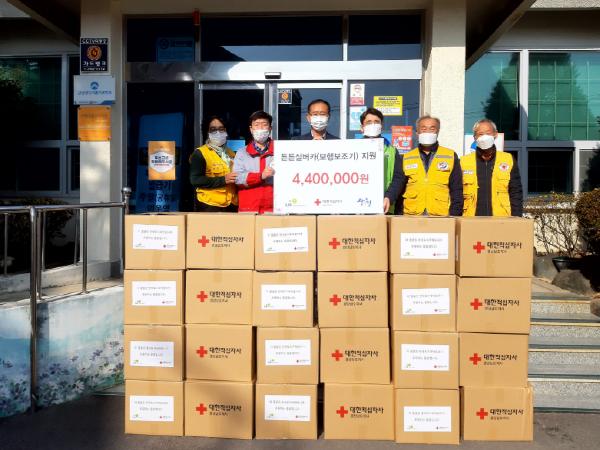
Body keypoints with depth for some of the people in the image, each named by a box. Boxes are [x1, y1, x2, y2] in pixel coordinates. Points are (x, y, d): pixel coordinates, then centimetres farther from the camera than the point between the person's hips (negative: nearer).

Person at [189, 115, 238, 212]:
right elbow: (195, 180, -12)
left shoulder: (231, 153, 18)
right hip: (209, 206, -6)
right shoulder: (200, 153, -2)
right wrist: (223, 180, -17)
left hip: (231, 206, 6)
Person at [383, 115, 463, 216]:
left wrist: (454, 218, -1)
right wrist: (388, 198, -18)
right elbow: (397, 183, 2)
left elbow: (456, 190, 7)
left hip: (441, 216, -1)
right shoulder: (405, 158, 11)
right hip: (411, 216, 1)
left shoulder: (451, 157, 8)